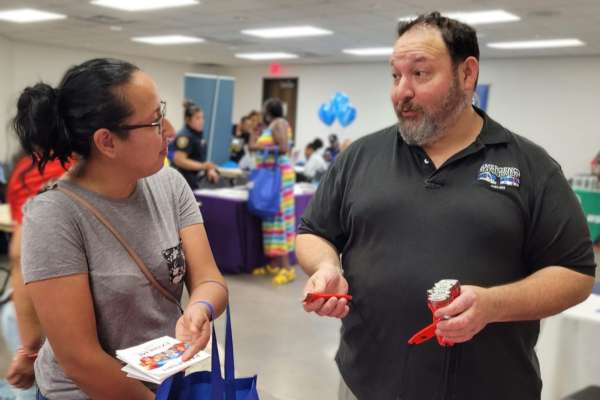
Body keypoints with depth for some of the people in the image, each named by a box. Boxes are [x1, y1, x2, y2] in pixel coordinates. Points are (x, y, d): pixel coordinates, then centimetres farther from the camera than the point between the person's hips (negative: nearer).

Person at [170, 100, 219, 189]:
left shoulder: (199, 134, 12)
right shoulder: (184, 136, -16)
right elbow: (179, 160, -23)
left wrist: (209, 169, 9)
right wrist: (203, 166, -27)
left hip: (195, 179, 9)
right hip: (184, 180, -9)